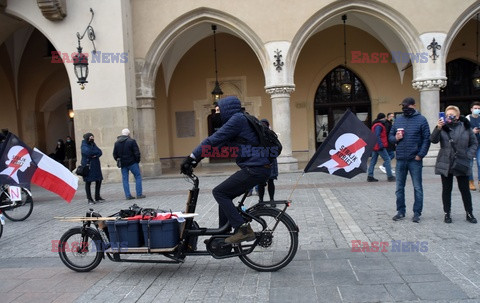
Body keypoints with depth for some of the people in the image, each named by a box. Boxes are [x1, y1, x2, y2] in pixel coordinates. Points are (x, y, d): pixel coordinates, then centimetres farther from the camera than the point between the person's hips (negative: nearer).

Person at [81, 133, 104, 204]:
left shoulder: (93, 144, 14)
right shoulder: (84, 146, -7)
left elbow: (100, 152, 3)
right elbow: (88, 152, -26)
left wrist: (96, 155, -17)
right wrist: (96, 152, -10)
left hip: (96, 165, 7)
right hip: (88, 165, -7)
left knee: (99, 180, 7)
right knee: (88, 182, 0)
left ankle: (97, 197, 20)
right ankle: (89, 199, 8)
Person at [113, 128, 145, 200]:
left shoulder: (117, 143, 8)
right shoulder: (131, 141, -9)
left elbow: (115, 155, 10)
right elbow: (137, 153, -11)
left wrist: (119, 161, 17)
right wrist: (137, 160, 1)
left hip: (123, 164, 5)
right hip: (132, 163, -5)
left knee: (125, 180, 9)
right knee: (138, 177, 4)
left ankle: (128, 195, 7)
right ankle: (139, 194, 1)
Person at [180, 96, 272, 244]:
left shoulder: (237, 119, -9)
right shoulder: (238, 119, 21)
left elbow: (213, 140, -15)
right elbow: (219, 143, 20)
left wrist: (191, 157, -10)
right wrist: (195, 160, 16)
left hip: (255, 169, -10)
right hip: (261, 168, 10)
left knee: (219, 192, -5)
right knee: (225, 194, 15)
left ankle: (243, 229, -7)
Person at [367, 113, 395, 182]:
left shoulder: (376, 125, 18)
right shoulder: (379, 125, -14)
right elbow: (377, 136, -23)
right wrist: (381, 145, -24)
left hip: (375, 147, 10)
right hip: (379, 147, -10)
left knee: (373, 161, 8)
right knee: (387, 159, -4)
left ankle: (370, 176, 8)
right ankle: (390, 176, -2)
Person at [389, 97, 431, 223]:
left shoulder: (421, 120, -2)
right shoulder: (398, 120, 11)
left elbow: (426, 139, -5)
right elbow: (390, 136, 16)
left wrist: (420, 155, -13)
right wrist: (395, 138, -7)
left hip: (415, 160, -4)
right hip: (400, 159, 4)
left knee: (417, 188, 5)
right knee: (399, 187, 10)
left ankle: (417, 213, 14)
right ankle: (400, 211, 21)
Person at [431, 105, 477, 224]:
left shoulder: (465, 127, 1)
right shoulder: (443, 127, -2)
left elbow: (474, 143, 7)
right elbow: (433, 140, -16)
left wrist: (468, 156, -7)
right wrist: (438, 128, -31)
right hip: (445, 164, 0)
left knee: (465, 189, 7)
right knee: (446, 189, 8)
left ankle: (469, 213, 22)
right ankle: (447, 214, 18)